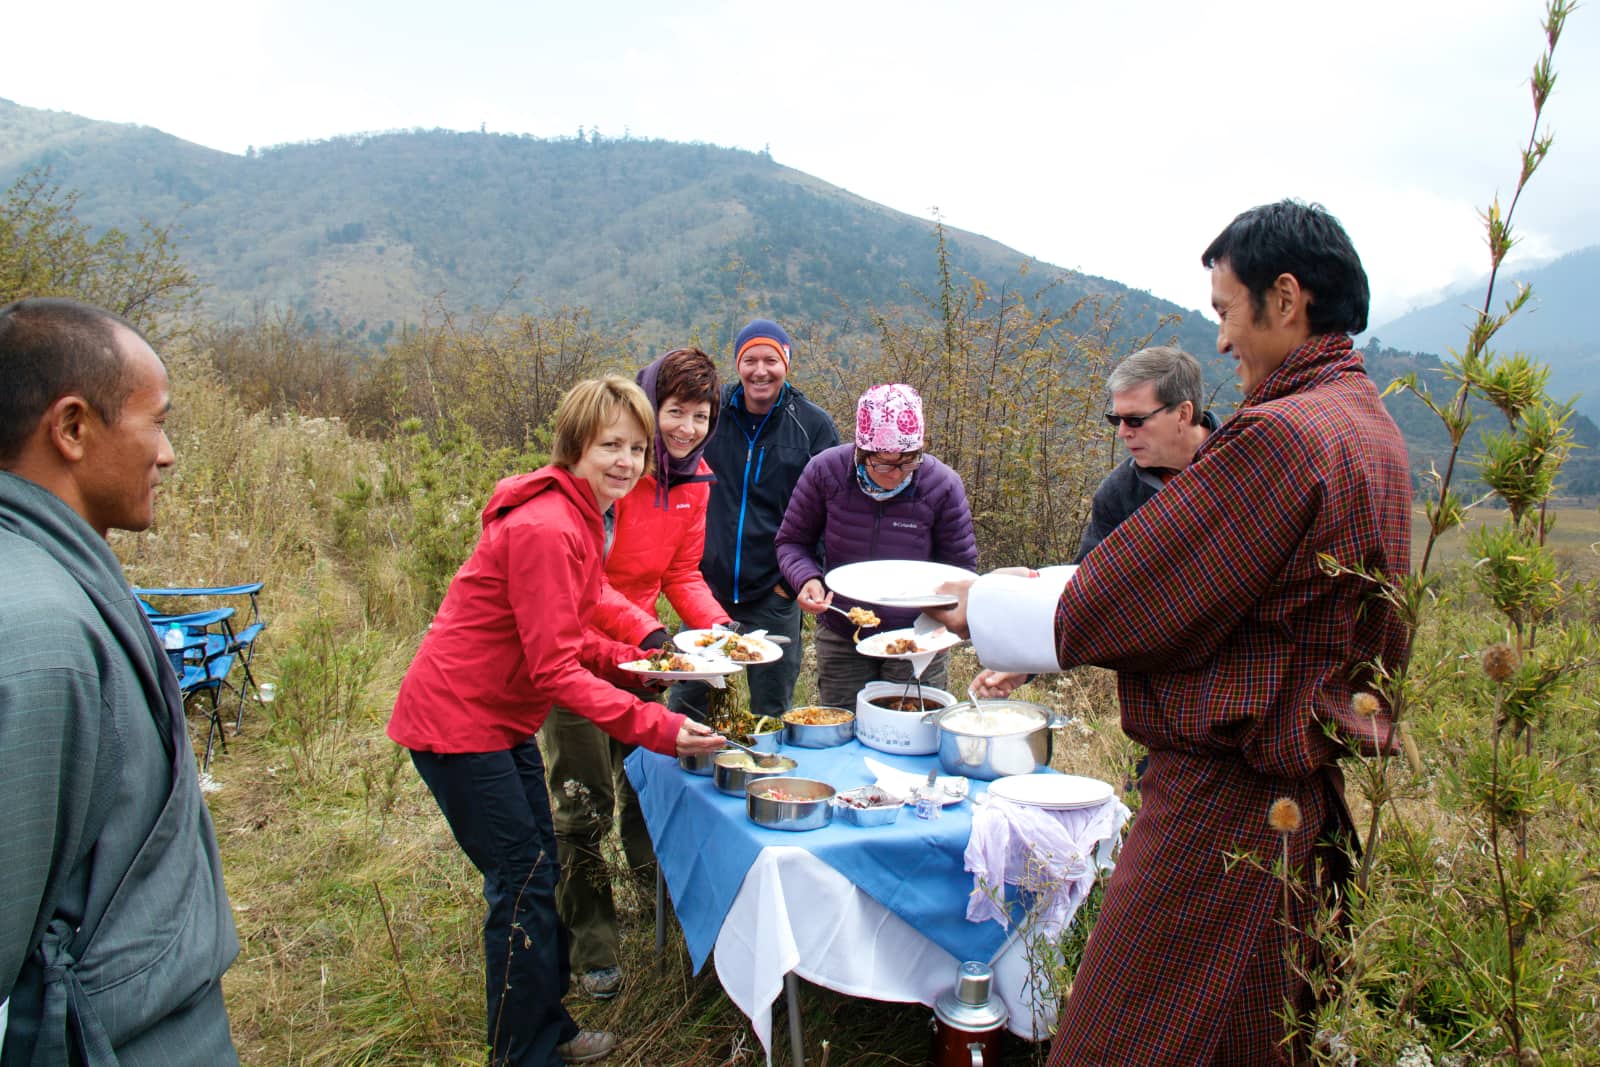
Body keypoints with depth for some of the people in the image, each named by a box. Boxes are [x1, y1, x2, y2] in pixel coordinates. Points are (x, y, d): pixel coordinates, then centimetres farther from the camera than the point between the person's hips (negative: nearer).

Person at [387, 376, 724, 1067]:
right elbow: (554, 670, -28)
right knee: (523, 883, -2)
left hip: (503, 719, 10)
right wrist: (657, 728, -32)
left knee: (536, 873, 18)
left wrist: (634, 662, -3)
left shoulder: (580, 514, 6)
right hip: (458, 724, -10)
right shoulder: (545, 529, -26)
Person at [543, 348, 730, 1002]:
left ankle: (652, 871, 49)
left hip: (639, 643, 7)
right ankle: (592, 945, 16)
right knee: (584, 804, 0)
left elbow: (682, 574, 6)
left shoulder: (695, 480, 0)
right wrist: (644, 631, -35)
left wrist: (717, 624, -11)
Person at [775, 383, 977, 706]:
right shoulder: (825, 471, -13)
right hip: (840, 639, 1)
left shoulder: (942, 485, -14)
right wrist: (807, 579, -21)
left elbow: (960, 566, -2)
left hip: (917, 642, -1)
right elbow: (792, 541, -1)